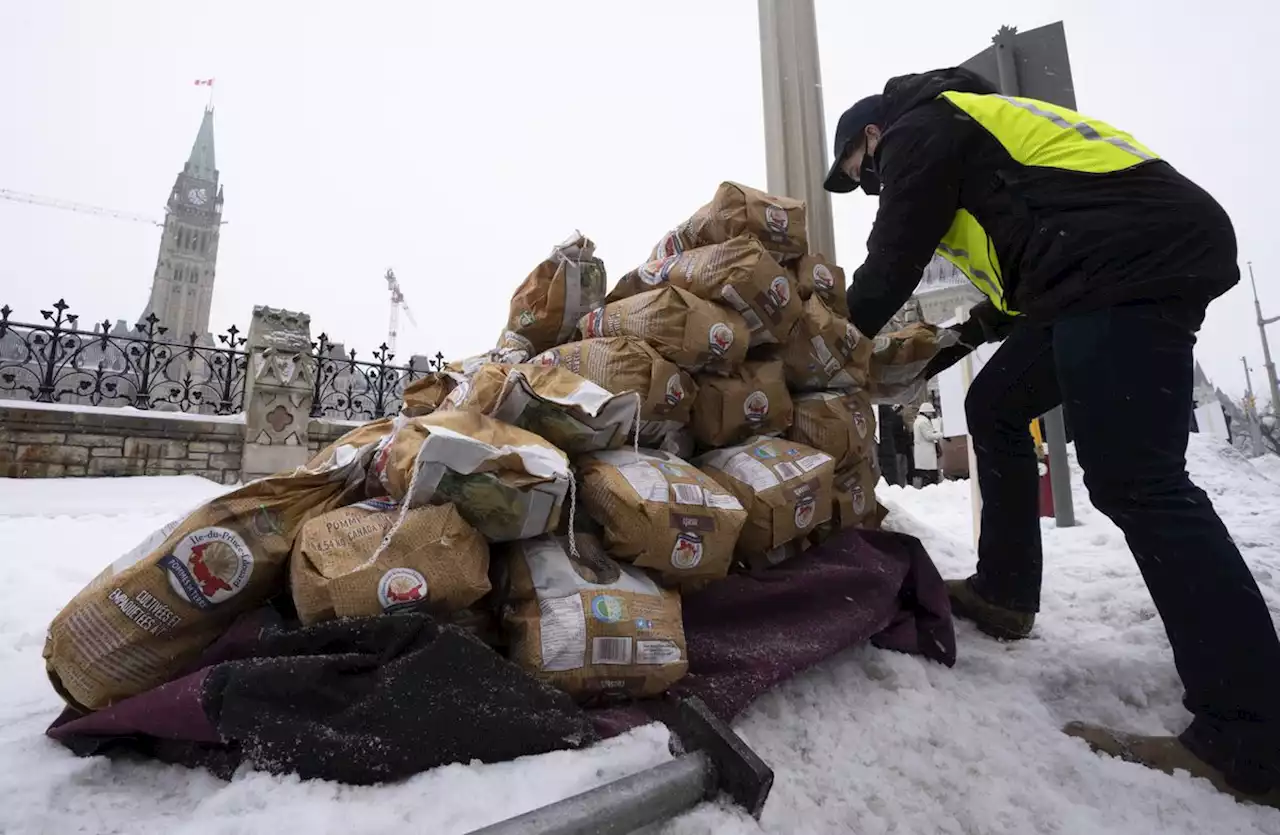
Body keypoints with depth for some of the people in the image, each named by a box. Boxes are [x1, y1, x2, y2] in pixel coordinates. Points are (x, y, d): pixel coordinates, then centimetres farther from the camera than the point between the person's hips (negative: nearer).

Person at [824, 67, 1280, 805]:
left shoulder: (916, 130, 3)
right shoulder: (955, 128, 31)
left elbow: (893, 261, -2)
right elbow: (1026, 255, 31)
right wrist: (963, 336, 30)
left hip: (1135, 256, -10)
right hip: (1122, 263, 10)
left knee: (1136, 480, -16)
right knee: (996, 407, 13)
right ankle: (1004, 594, 18)